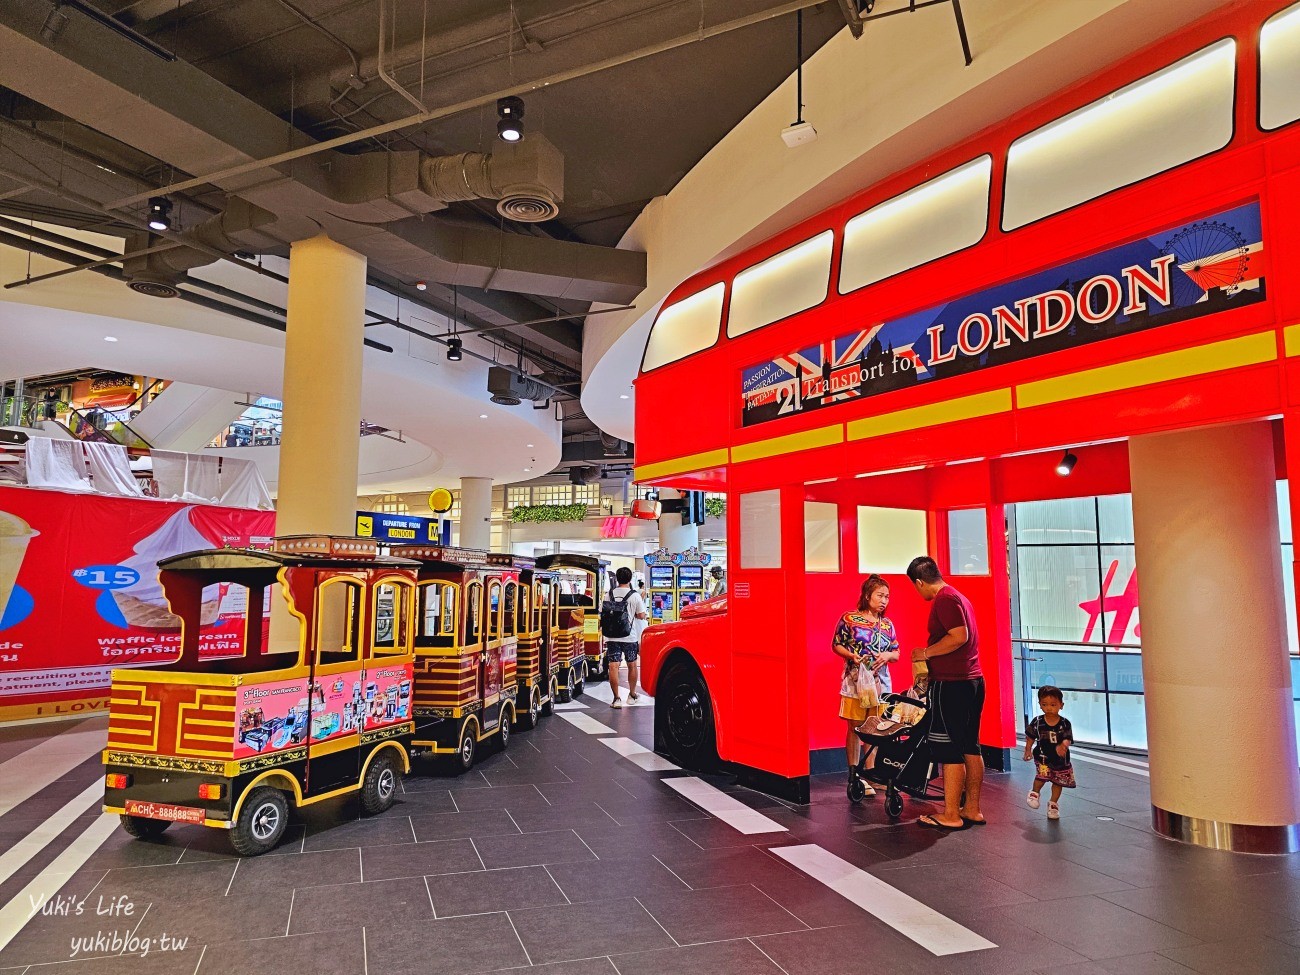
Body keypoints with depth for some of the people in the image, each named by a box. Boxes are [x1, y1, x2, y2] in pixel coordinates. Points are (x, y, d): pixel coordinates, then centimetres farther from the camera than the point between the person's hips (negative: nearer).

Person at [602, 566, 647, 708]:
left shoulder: (609, 594, 3)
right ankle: (632, 694, 28)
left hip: (612, 637, 1)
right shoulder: (635, 595, -6)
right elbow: (641, 616, -4)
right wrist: (646, 615, 17)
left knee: (613, 666, -2)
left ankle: (616, 698, -6)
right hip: (630, 637, -1)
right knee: (632, 665, 16)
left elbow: (603, 613, 8)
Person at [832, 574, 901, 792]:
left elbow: (896, 653, 14)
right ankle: (853, 776, 8)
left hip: (880, 682, 4)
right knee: (855, 729, 1)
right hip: (855, 681, -4)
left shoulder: (887, 624, 10)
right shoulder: (849, 619, -3)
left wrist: (887, 655, -8)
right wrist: (851, 655, -16)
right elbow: (836, 645, 1)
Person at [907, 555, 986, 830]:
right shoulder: (959, 597, 17)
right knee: (970, 747, 13)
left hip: (951, 684, -10)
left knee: (948, 749, -3)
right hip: (973, 681, 10)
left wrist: (926, 653, -13)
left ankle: (951, 815, 2)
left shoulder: (945, 599, -13)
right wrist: (931, 660, 25)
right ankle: (972, 809, 20)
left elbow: (959, 636, -24)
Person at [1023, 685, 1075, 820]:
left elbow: (1068, 739, -18)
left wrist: (1063, 745, -39)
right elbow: (1030, 737, 3)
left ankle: (1053, 803, 35)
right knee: (1042, 775, -20)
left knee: (1058, 781, 12)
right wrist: (1028, 750, -3)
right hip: (1042, 755, -1)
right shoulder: (1037, 722, -9)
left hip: (1060, 758, 2)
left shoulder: (1065, 723, -11)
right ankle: (1035, 793, 11)